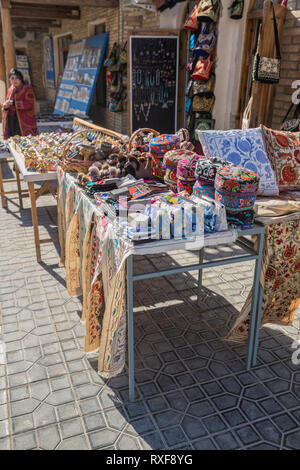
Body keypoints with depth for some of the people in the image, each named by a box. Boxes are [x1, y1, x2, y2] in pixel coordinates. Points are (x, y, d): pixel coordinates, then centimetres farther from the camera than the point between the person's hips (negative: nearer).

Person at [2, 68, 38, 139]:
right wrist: (5, 106, -4)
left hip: (24, 122, -5)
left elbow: (29, 104, -14)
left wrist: (13, 103, -18)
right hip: (11, 122, 5)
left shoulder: (27, 88, -1)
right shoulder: (10, 90, 16)